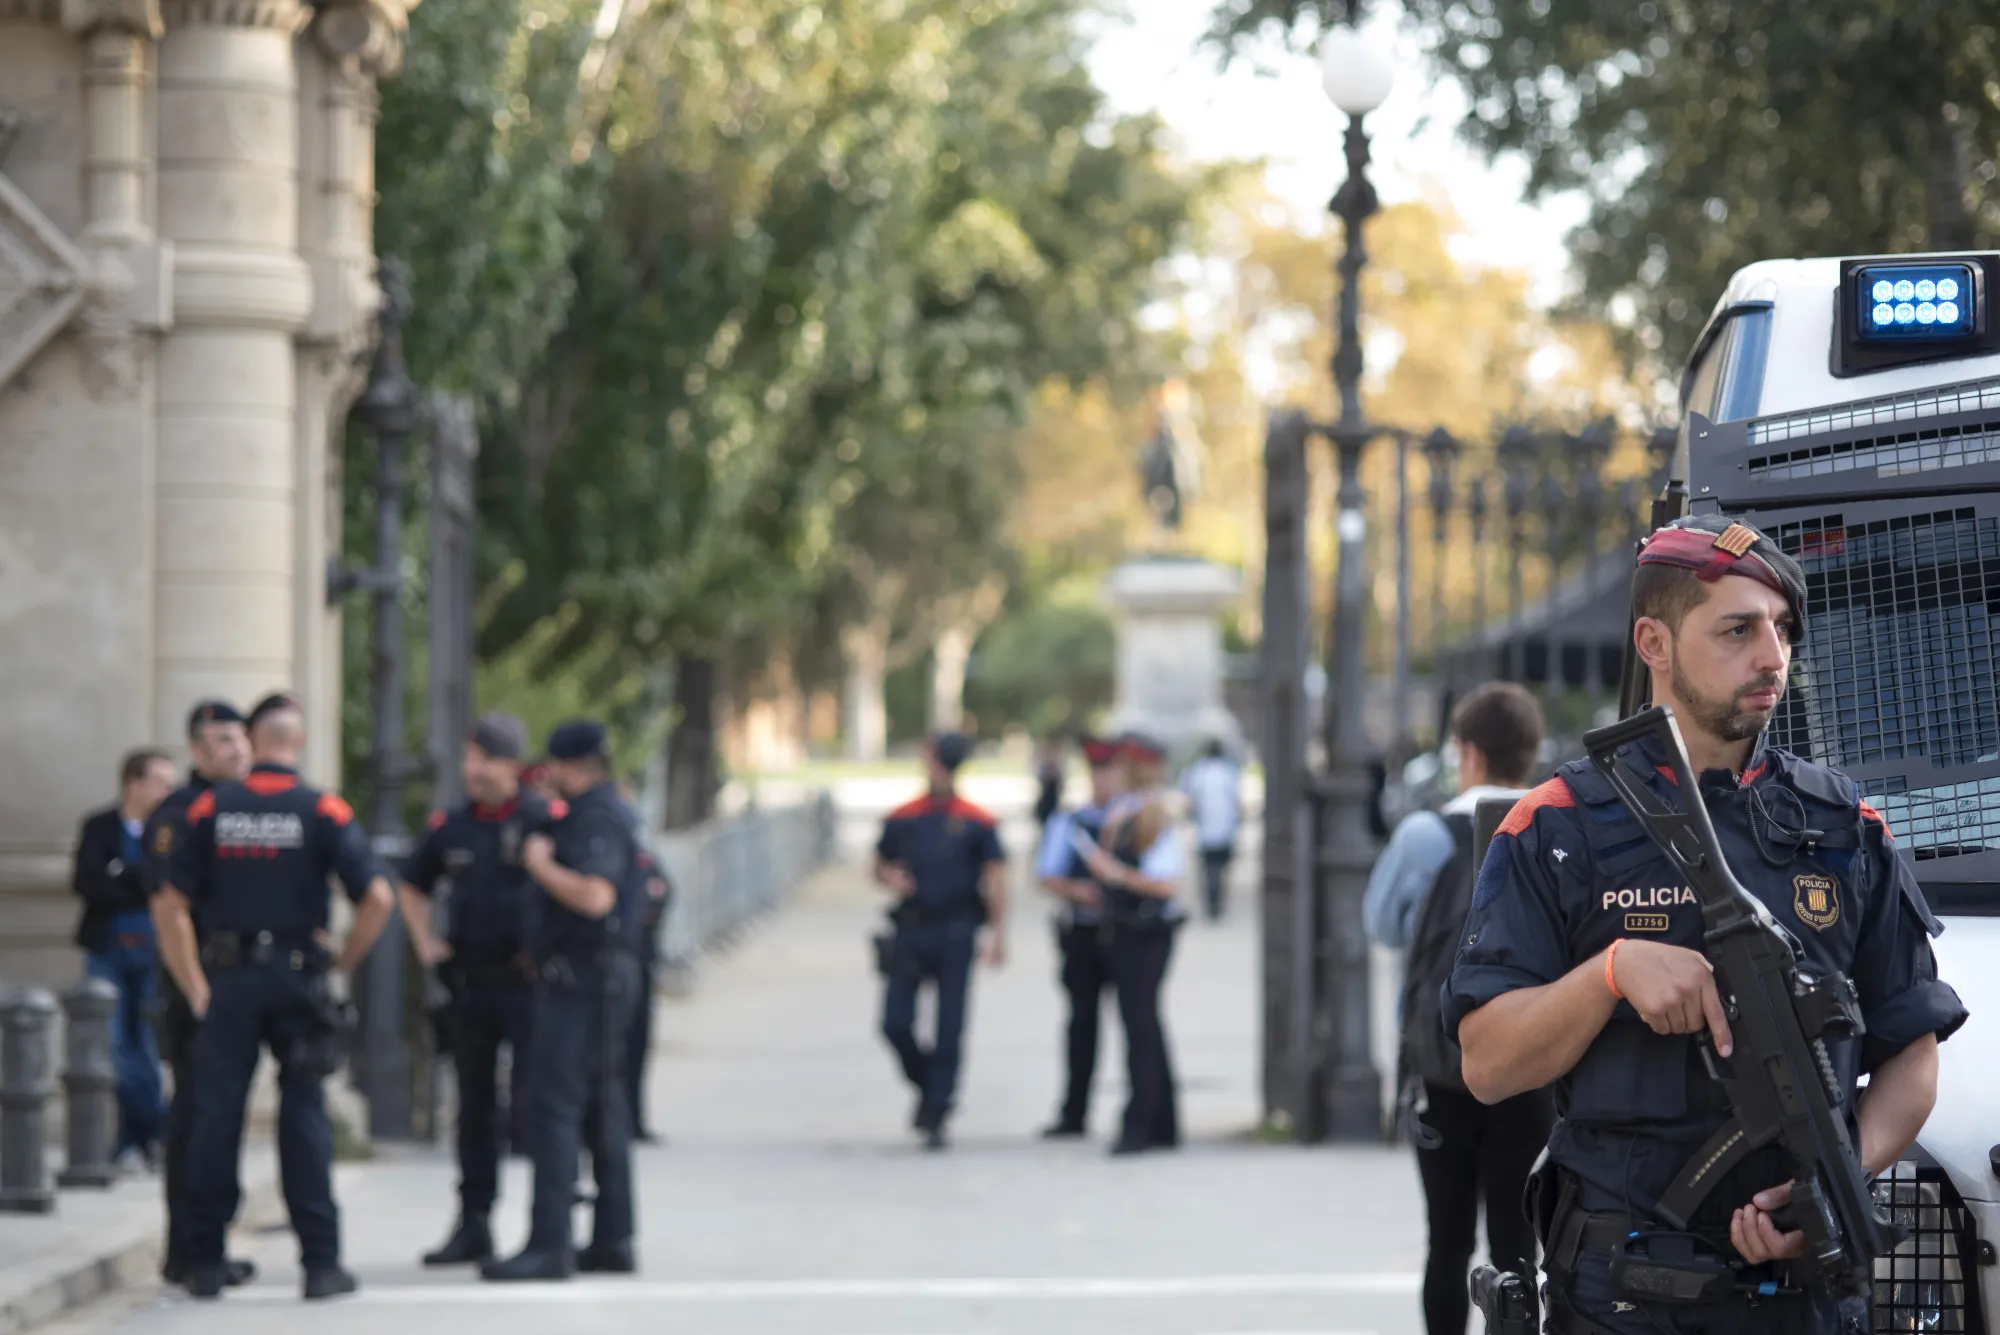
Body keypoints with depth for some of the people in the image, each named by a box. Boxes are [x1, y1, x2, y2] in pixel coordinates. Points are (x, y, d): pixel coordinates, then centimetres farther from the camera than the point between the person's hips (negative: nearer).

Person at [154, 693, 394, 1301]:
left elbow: (170, 905, 0)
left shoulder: (210, 809, 2)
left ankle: (204, 1263, 8)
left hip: (228, 980, 1)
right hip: (298, 975, -1)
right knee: (304, 1115, 3)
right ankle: (321, 1262, 1)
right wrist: (344, 959, 3)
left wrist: (195, 987, 6)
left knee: (217, 1115, 5)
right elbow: (377, 896, -10)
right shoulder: (323, 812, -3)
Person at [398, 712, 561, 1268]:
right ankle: (473, 1225, 17)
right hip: (470, 983, 6)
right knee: (475, 1107, 10)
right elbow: (411, 885, 27)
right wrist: (424, 943, 16)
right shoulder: (450, 827, 9)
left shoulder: (545, 820, -8)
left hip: (526, 978, -6)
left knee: (530, 1106, -8)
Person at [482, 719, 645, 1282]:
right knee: (600, 1110, 13)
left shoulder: (598, 818, -15)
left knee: (554, 1105, -12)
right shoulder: (597, 813, 19)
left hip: (583, 976, -11)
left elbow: (593, 896, -27)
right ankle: (612, 1241, 18)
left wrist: (541, 864, -15)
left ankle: (549, 1245, -16)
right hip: (593, 976, 11)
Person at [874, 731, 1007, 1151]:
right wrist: (891, 877, -6)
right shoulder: (901, 819, 9)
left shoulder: (977, 823, 2)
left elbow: (995, 879, -2)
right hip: (911, 931, 2)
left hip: (955, 934, -2)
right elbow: (880, 864, 18)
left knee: (949, 1028, -4)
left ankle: (936, 1117, 3)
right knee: (895, 1023, -4)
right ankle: (927, 1085, 24)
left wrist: (998, 934, -11)